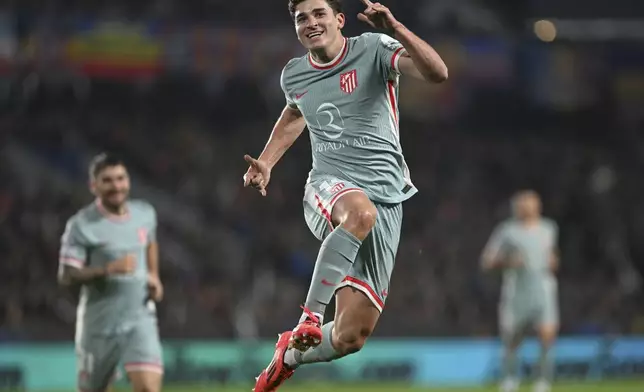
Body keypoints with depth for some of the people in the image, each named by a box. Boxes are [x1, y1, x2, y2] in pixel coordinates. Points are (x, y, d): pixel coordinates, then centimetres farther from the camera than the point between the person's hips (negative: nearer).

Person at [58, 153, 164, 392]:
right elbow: (67, 277, -15)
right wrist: (108, 269, -29)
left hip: (140, 319, 2)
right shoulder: (81, 225, -11)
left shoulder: (146, 214, 4)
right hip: (99, 324, -2)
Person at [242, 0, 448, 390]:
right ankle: (311, 315, -33)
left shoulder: (373, 49, -2)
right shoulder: (294, 75, 12)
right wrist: (265, 163, 23)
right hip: (328, 192, 1)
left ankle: (290, 354, 27)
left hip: (386, 198, -1)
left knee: (350, 336, -6)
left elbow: (437, 73, -18)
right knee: (360, 212, -41)